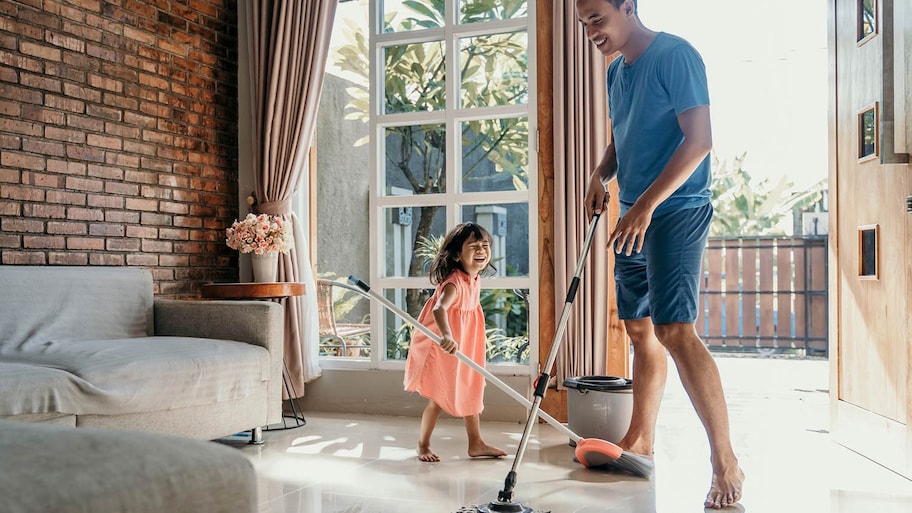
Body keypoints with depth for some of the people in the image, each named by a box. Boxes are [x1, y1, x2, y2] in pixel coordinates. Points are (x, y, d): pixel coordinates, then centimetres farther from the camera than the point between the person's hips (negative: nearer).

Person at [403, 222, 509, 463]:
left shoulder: (475, 280, -2)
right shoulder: (454, 282, -30)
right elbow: (439, 309, -49)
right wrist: (446, 336, -66)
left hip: (465, 346, 9)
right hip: (442, 346, -9)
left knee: (471, 392, 14)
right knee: (439, 397, 2)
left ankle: (476, 443, 27)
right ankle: (423, 445, 21)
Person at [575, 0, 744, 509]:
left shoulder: (675, 55, -11)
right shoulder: (617, 71, 15)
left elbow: (700, 139, -18)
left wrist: (646, 205, -24)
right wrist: (602, 174, 3)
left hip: (676, 212, -9)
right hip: (636, 218, 9)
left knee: (675, 330, -16)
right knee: (641, 328, 12)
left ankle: (726, 463, -7)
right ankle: (640, 440, 25)